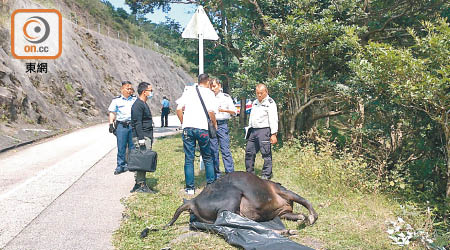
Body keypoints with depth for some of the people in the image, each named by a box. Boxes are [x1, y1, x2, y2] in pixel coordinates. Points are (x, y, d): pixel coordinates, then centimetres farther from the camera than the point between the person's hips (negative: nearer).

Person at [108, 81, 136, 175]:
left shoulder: (135, 100, 12)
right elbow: (112, 113, 7)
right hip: (121, 126, -1)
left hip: (133, 125, 2)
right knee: (121, 147, 0)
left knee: (133, 146, 3)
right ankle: (121, 166, 8)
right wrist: (111, 124, -3)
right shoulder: (116, 100, 6)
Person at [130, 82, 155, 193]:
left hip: (147, 137, 10)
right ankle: (141, 185, -4)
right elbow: (137, 123, -19)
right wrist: (141, 140, -23)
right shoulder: (138, 105, -13)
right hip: (142, 137, -10)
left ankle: (139, 184, 17)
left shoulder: (144, 104, 20)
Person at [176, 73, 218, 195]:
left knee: (189, 159, 6)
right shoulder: (209, 93, 3)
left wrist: (183, 122, 14)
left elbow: (179, 109, 3)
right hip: (203, 128, -2)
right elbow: (211, 112, -9)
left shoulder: (188, 91, 10)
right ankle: (211, 185, 17)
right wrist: (214, 124, 7)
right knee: (207, 158, 13)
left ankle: (190, 187, 8)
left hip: (188, 127, 2)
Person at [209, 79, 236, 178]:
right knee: (213, 150, 3)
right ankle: (216, 174, 11)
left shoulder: (226, 97, 8)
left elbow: (234, 112, 5)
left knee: (225, 150, -8)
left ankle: (230, 173, -6)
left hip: (222, 124, -2)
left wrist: (223, 110, -11)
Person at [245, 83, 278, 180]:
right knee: (249, 152, 9)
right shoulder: (255, 102, 19)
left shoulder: (270, 103, -6)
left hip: (264, 130, -8)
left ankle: (266, 174, 2)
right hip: (253, 131, 8)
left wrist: (273, 134, -17)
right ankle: (249, 173, 20)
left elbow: (273, 119, -12)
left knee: (266, 153, -5)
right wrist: (249, 130, 20)